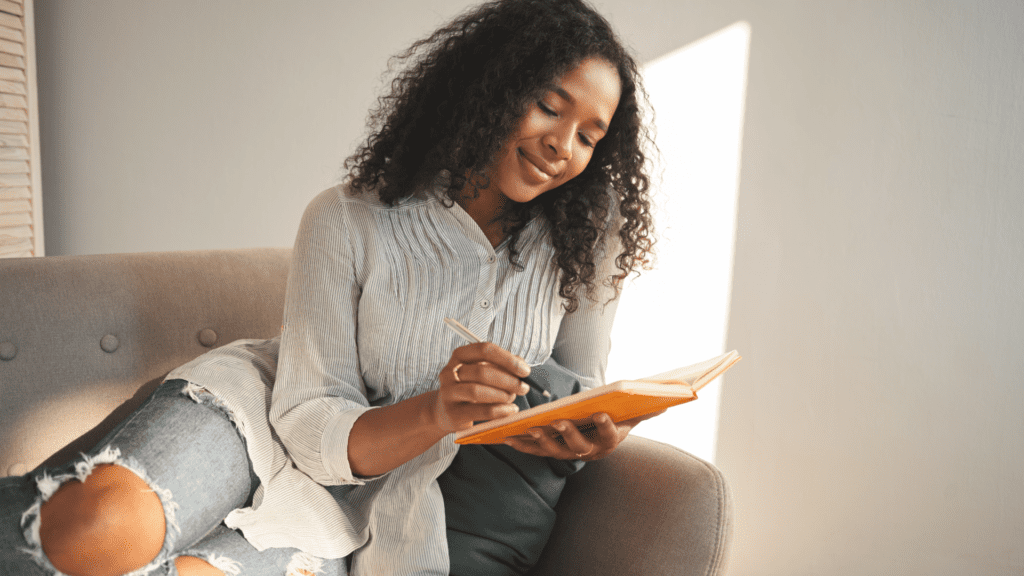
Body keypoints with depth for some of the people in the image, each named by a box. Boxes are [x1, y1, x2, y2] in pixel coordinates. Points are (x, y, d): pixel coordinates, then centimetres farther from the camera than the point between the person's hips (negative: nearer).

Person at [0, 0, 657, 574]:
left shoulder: (583, 244, -6)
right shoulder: (348, 222, -16)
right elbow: (309, 425, -15)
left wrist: (586, 434, -21)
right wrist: (437, 412, -34)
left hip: (377, 499, 2)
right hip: (274, 416, -1)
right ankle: (56, 517, 3)